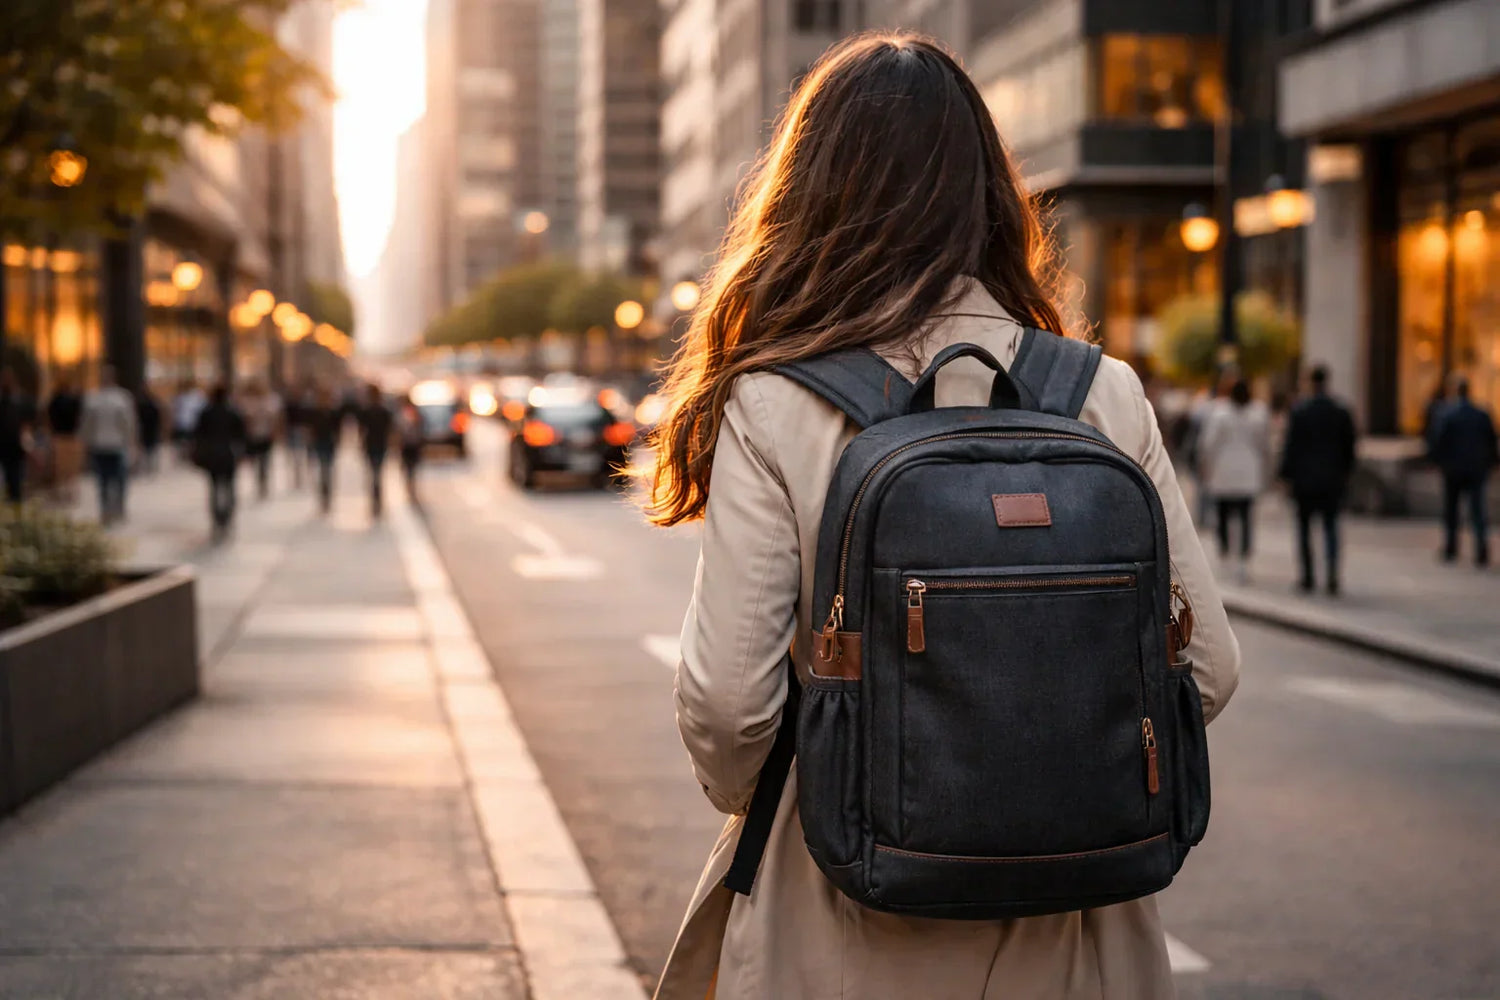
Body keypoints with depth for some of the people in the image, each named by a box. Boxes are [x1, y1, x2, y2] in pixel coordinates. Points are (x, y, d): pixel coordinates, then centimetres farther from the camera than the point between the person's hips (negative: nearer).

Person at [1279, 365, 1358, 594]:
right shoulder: (1342, 412, -2)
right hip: (1333, 479, 2)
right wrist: (1345, 473, 15)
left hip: (1305, 480, -2)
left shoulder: (1298, 411, -9)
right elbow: (1349, 447, 4)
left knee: (1304, 527, 8)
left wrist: (1286, 474, 2)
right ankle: (1333, 575, -5)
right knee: (1331, 526, 8)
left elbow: (1290, 446, -6)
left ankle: (1308, 577, 9)